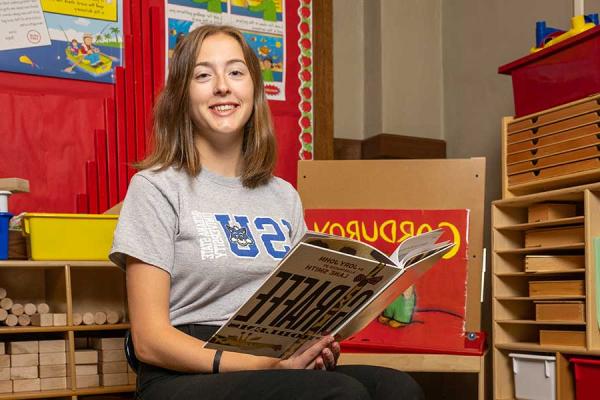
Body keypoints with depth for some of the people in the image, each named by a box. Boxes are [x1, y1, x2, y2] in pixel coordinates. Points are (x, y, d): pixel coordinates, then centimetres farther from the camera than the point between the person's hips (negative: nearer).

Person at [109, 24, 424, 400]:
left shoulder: (284, 196, 15)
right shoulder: (156, 188, -2)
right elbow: (150, 340, -8)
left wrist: (320, 348, -6)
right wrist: (268, 365, -20)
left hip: (282, 367, 6)